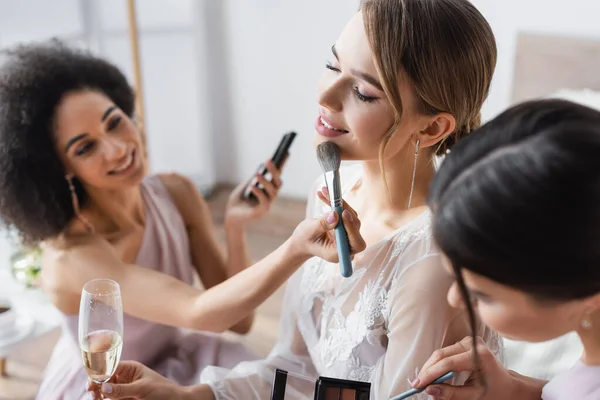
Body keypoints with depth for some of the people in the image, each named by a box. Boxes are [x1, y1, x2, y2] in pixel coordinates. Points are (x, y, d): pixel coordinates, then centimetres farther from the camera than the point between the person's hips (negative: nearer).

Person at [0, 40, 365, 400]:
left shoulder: (178, 193, -13)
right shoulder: (70, 256, -28)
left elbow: (238, 320, -11)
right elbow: (200, 313, -41)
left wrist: (236, 227, -26)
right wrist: (296, 248, -57)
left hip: (174, 364, 5)